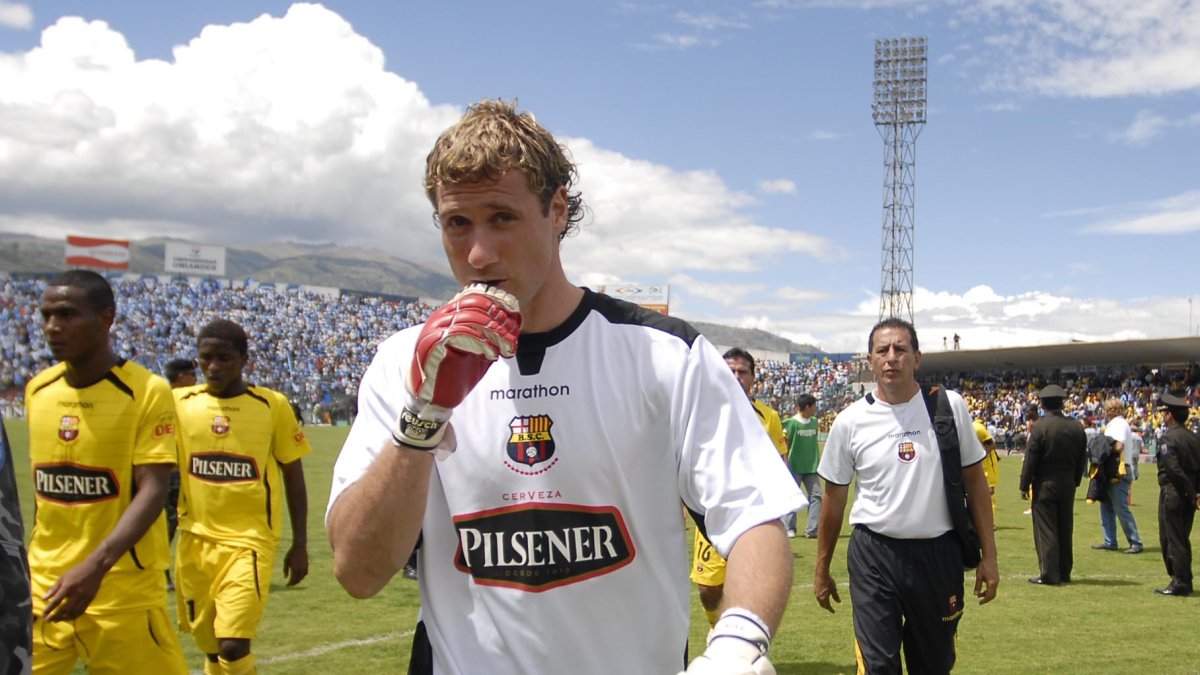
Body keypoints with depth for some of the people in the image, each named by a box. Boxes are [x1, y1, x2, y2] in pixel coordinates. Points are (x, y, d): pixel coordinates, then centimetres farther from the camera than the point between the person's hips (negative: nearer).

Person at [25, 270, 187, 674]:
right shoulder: (37, 390, 8)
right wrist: (39, 559, 18)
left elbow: (153, 491, -17)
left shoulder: (147, 392, -11)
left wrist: (95, 566, -28)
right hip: (42, 589, 5)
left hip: (122, 592, -5)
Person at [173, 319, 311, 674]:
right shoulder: (179, 403, 0)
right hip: (195, 541, 3)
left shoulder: (273, 406, -5)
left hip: (250, 542, -3)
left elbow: (293, 476, 3)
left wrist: (300, 545, 3)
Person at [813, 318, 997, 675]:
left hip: (939, 555, 1)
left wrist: (988, 555, 2)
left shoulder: (950, 407, -1)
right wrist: (821, 569, 10)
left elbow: (974, 480, 5)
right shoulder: (850, 421, -3)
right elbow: (834, 498, 6)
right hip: (874, 555, -1)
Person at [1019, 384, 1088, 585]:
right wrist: (1075, 481, 19)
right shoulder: (1077, 427, 4)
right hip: (1068, 485, 5)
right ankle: (1064, 573, 19)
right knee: (1065, 530, 13)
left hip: (1044, 485, -5)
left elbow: (1030, 458, -12)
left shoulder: (1039, 426, -13)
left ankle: (1049, 575, -2)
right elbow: (1082, 458, 9)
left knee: (1045, 531, -1)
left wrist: (1024, 485, -5)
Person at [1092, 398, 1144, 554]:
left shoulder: (1119, 424, -12)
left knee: (1121, 508, -9)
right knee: (1107, 507, 12)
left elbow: (1119, 446, -24)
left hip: (1120, 472, -10)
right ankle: (1110, 542, 15)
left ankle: (1136, 542, -5)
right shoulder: (1112, 424, 17)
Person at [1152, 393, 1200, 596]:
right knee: (1182, 539, 15)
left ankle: (1179, 583, 0)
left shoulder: (1169, 438, -14)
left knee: (1171, 539, -1)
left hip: (1172, 494, -8)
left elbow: (1173, 470, -20)